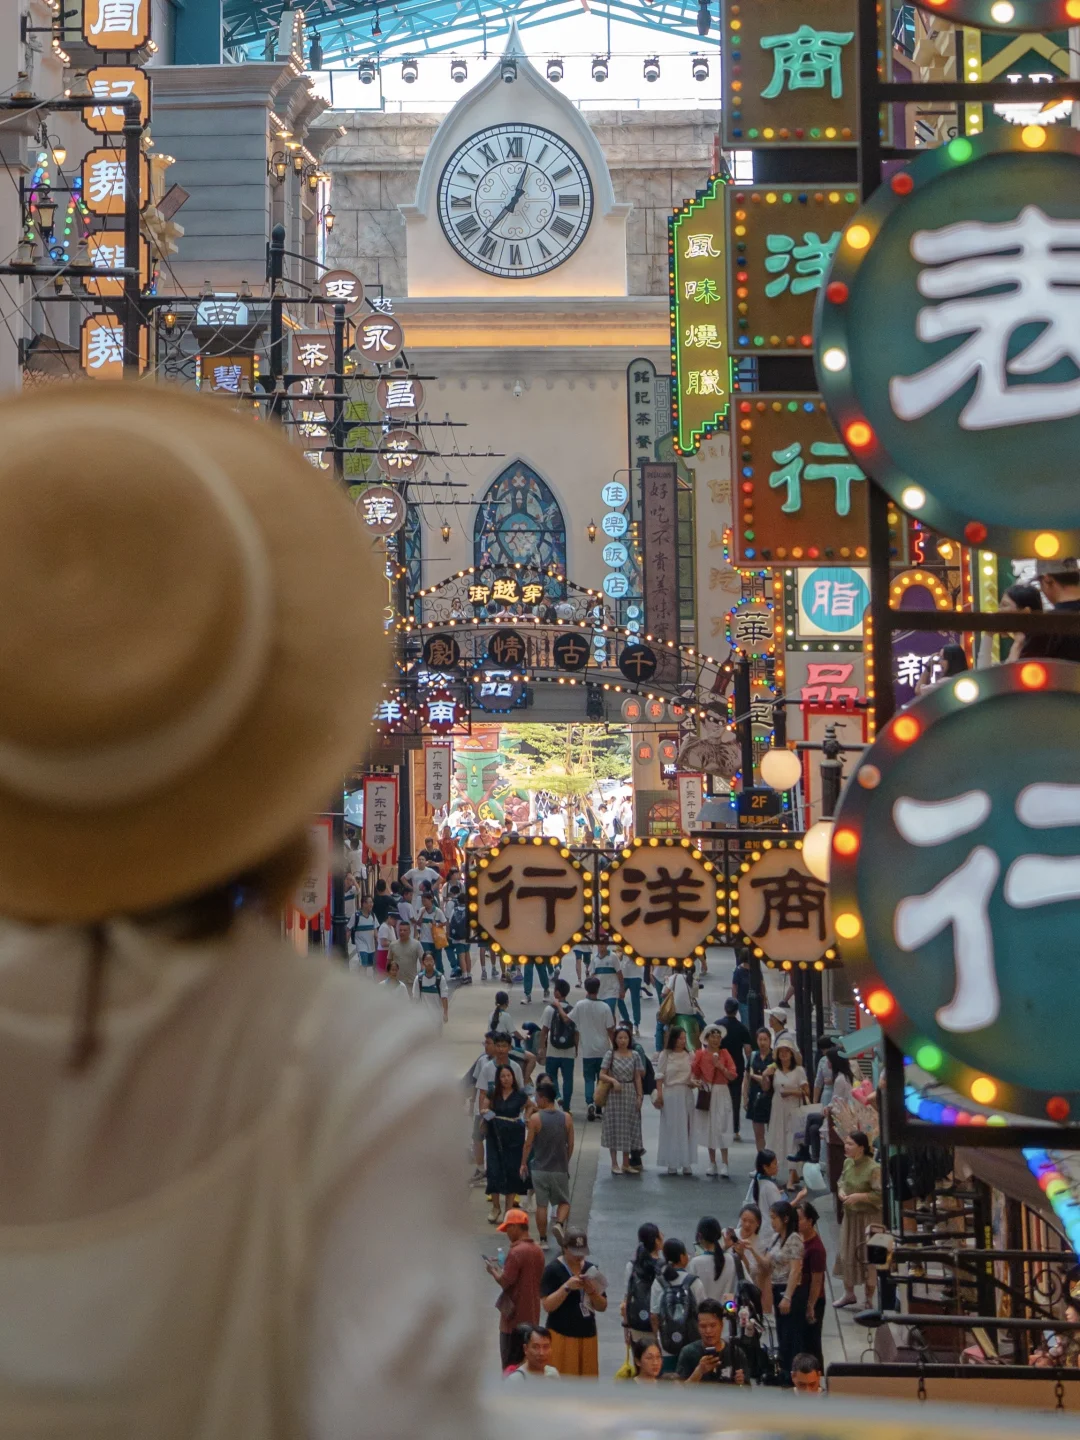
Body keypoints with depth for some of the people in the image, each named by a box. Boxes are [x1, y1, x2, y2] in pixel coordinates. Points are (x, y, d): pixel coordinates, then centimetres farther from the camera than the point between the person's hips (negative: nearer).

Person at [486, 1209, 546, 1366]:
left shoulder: (516, 1252, -19)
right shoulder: (537, 1250, 7)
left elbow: (505, 1282, -19)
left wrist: (492, 1270, -1)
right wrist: (501, 1269, 16)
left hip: (515, 1316, -8)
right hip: (531, 1317, 8)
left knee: (510, 1365, 0)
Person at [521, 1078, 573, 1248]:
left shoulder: (536, 1118, -10)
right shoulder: (566, 1118, -2)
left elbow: (528, 1144, -7)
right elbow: (570, 1145, 3)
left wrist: (523, 1163, 6)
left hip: (540, 1168, -1)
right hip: (560, 1169, 1)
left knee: (541, 1205, 7)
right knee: (564, 1202, 14)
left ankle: (543, 1240, 10)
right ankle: (559, 1223, -13)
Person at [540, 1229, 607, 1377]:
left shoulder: (591, 1269, 9)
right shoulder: (553, 1270, -6)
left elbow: (602, 1307, 10)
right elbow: (547, 1305, -13)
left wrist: (592, 1292, -10)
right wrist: (567, 1287, -23)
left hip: (587, 1335, 5)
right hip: (562, 1336, -5)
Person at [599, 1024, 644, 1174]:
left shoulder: (634, 1055, 4)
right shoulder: (610, 1055, -1)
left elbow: (638, 1077, 5)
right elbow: (602, 1074, -3)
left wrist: (639, 1095, 1)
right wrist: (613, 1080, -20)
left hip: (630, 1094, 2)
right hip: (614, 1094, -2)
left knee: (629, 1127, 6)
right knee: (614, 1126, 1)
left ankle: (626, 1164, 15)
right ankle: (614, 1164, 7)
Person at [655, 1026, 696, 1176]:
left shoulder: (688, 1055, 7)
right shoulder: (665, 1055, 0)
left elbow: (693, 1074, 11)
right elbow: (660, 1076, -1)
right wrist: (659, 1094, -7)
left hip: (686, 1094, 3)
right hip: (670, 1093, -3)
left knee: (687, 1128, 3)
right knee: (671, 1128, 0)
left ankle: (686, 1163, 8)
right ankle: (672, 1163, 6)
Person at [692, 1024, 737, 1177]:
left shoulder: (724, 1054, 2)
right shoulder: (700, 1054, 3)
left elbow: (732, 1076, -1)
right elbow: (694, 1073, 10)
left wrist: (721, 1067, -15)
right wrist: (698, 1082, -9)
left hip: (721, 1093, -1)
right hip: (705, 1093, 1)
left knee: (721, 1127, -7)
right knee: (708, 1127, 5)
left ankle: (724, 1164, -9)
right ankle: (712, 1163, 13)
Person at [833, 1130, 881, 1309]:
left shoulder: (873, 1168, -22)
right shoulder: (848, 1163, 1)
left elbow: (880, 1194, -23)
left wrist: (858, 1196, -25)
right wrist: (841, 1191, -4)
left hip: (868, 1218, -7)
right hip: (850, 1216, 7)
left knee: (867, 1257, 2)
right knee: (847, 1254, 15)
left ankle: (869, 1298, 16)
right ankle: (849, 1293, 31)